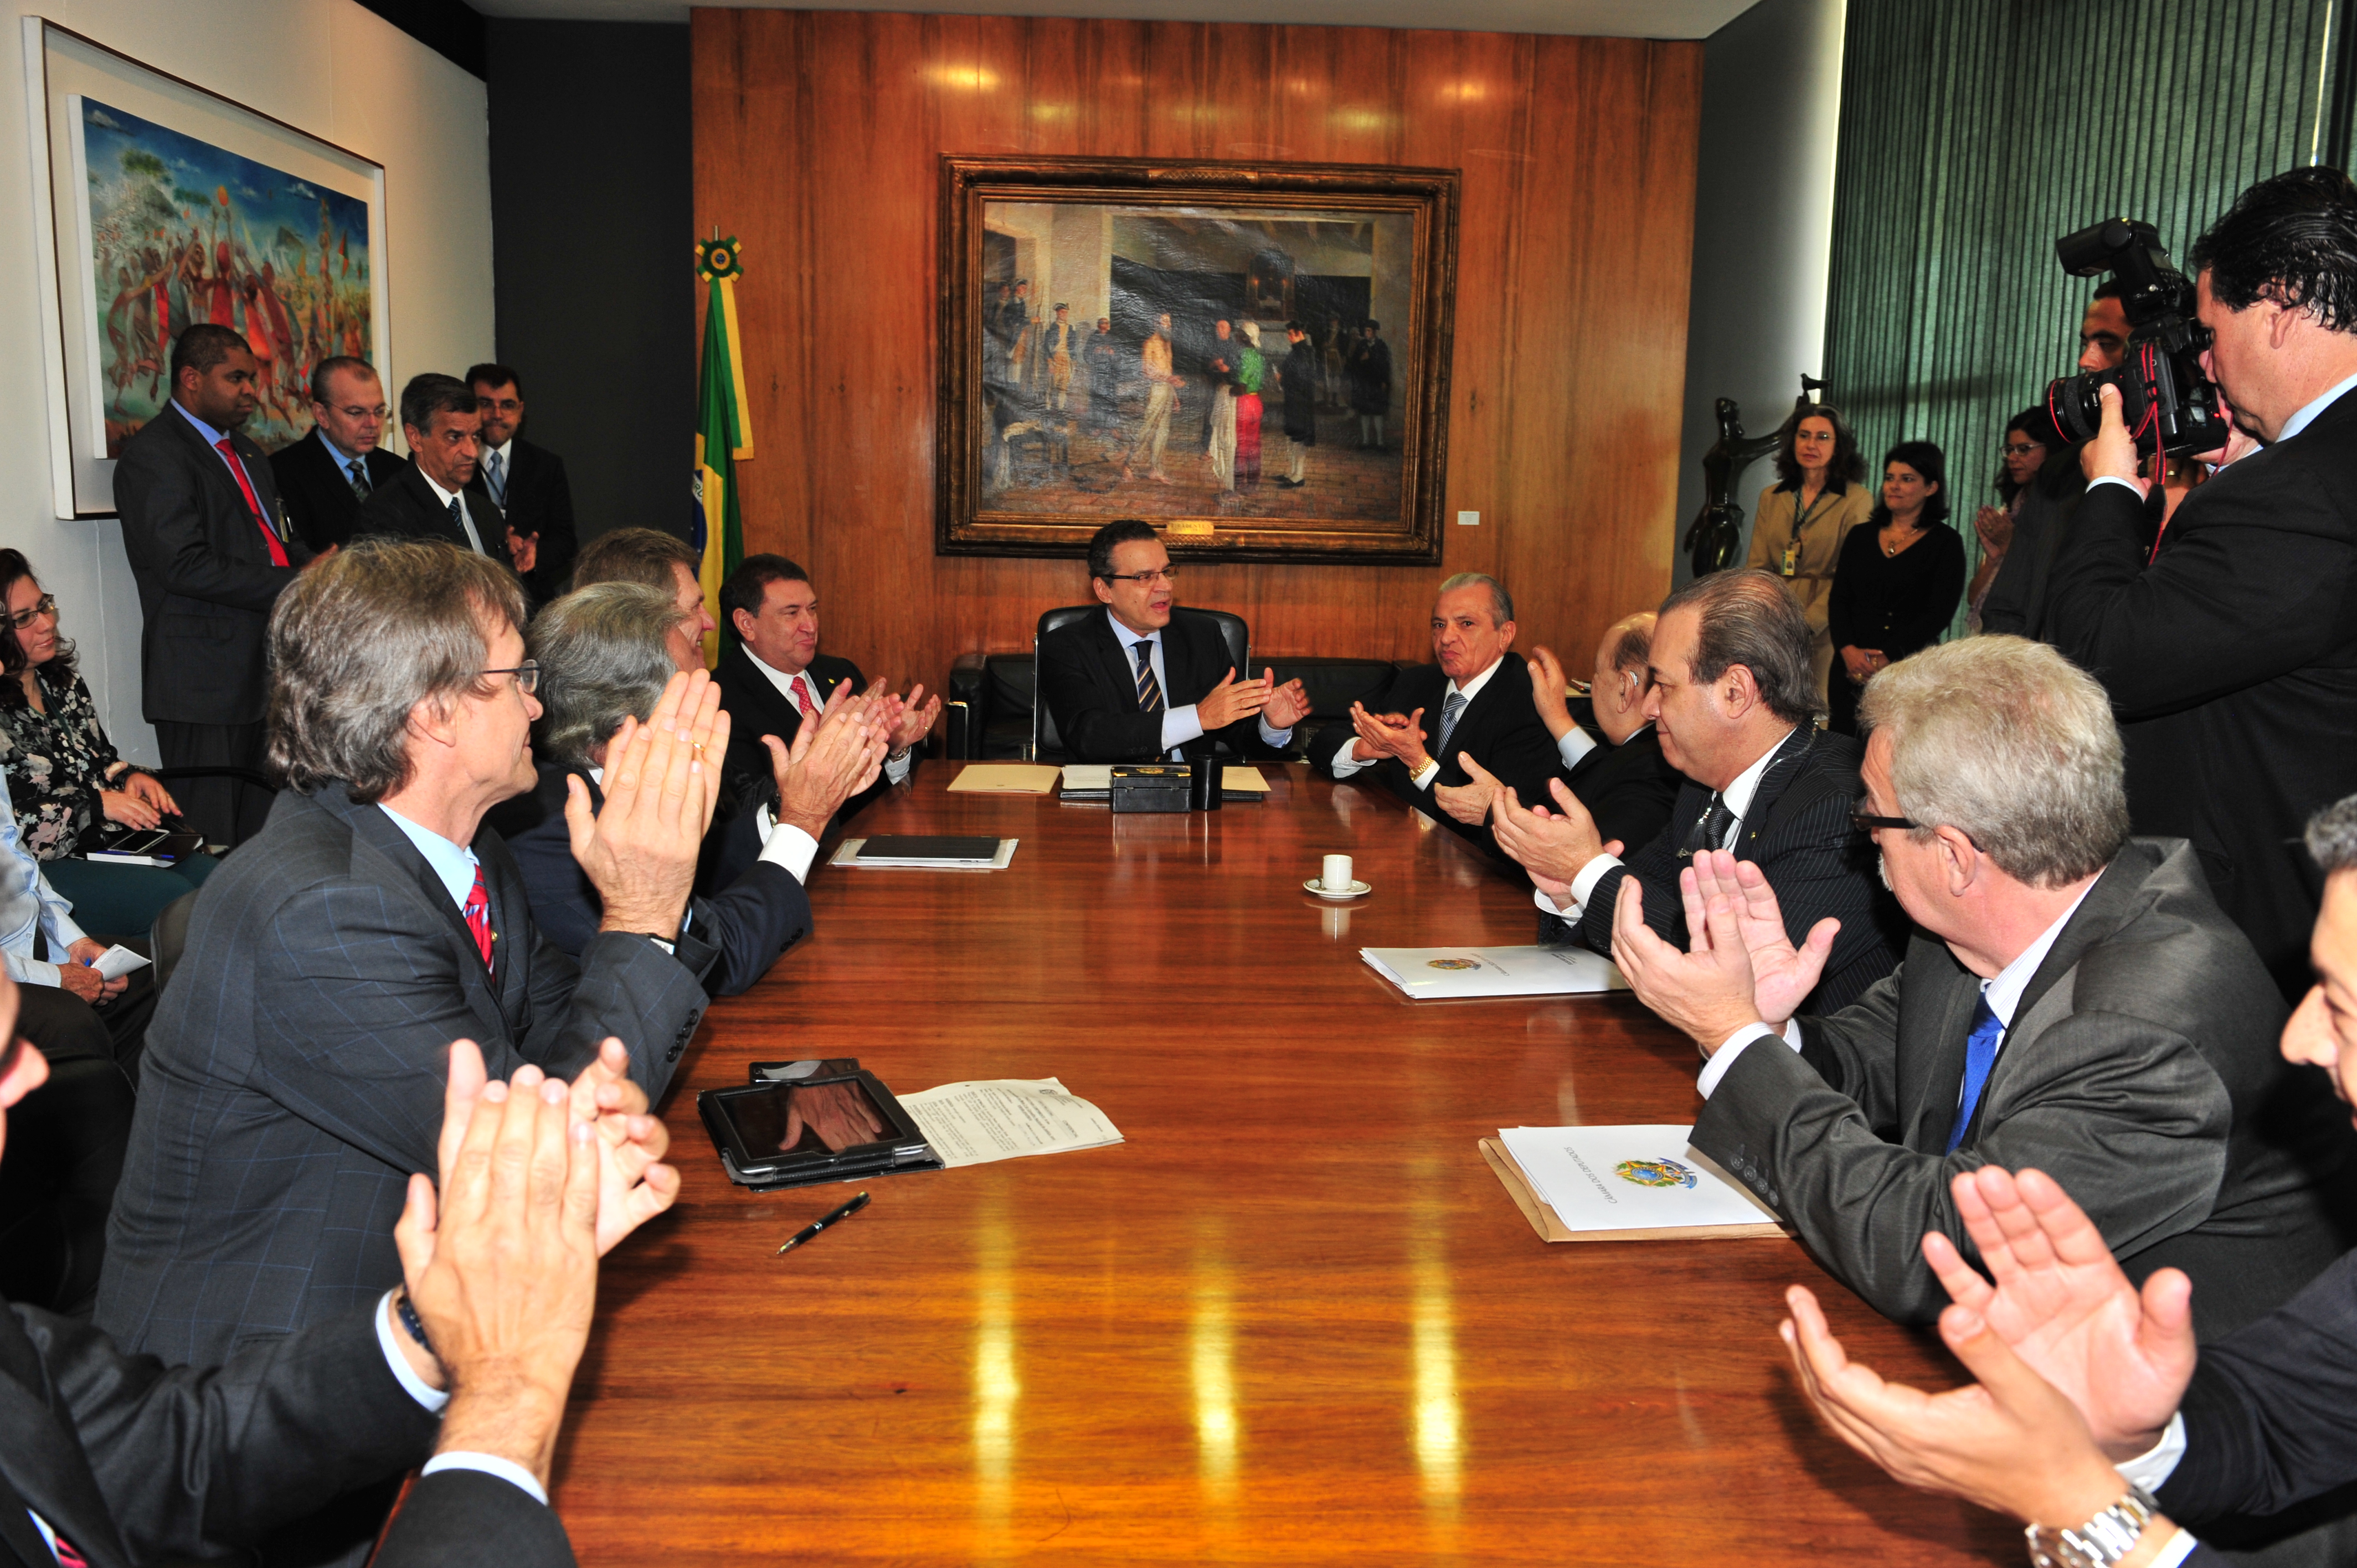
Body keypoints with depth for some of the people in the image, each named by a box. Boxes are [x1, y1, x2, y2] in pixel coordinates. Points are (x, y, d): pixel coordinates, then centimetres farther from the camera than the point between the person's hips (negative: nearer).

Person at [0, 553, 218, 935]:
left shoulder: (63, 682, 13)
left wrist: (130, 776, 2)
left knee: (210, 873, -19)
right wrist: (94, 805, -17)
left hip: (105, 839, 7)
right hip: (37, 868, -7)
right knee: (167, 892, -28)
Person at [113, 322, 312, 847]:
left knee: (265, 835, 10)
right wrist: (294, 586, -18)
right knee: (212, 845, -5)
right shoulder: (153, 455, -8)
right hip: (205, 680, -8)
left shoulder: (247, 454, 22)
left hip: (267, 675, 9)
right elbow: (186, 566, -18)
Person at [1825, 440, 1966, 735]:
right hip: (1850, 667, 4)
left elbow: (1939, 614, -6)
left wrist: (1884, 659, -14)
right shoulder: (1861, 537, 15)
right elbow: (1838, 600, 9)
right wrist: (1848, 650, -10)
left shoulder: (1946, 543, 2)